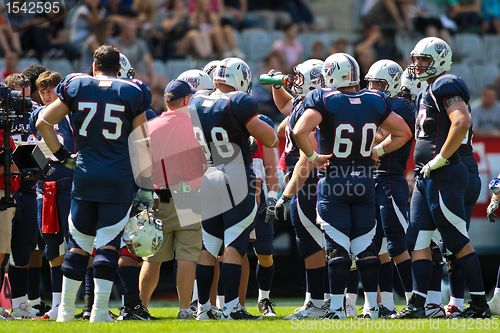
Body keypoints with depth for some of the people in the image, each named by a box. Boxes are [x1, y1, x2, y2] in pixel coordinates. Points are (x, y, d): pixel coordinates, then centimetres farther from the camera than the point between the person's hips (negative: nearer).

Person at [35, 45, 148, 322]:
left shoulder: (75, 86, 5)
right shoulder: (131, 92, 1)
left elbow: (44, 123, 8)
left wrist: (63, 156, 14)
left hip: (85, 175, 2)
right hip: (120, 177, -2)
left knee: (79, 242, 11)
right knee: (108, 243, 0)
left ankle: (67, 309, 14)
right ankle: (100, 309, -6)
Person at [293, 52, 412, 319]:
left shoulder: (324, 100, -10)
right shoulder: (374, 101, 4)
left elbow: (299, 131, -24)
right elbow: (404, 133, 11)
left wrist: (313, 157, -10)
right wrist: (378, 151, 13)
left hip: (334, 180, -4)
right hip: (364, 179, 4)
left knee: (338, 248, -3)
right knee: (365, 247, 10)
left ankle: (337, 307, -2)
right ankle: (371, 306, 11)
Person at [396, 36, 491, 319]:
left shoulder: (446, 86, -12)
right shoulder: (428, 92, 20)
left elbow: (462, 122, -26)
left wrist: (440, 159, -21)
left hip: (444, 176, -10)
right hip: (427, 178, 10)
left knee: (459, 242, -5)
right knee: (418, 240, 7)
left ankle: (481, 304, 0)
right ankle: (417, 304, 7)